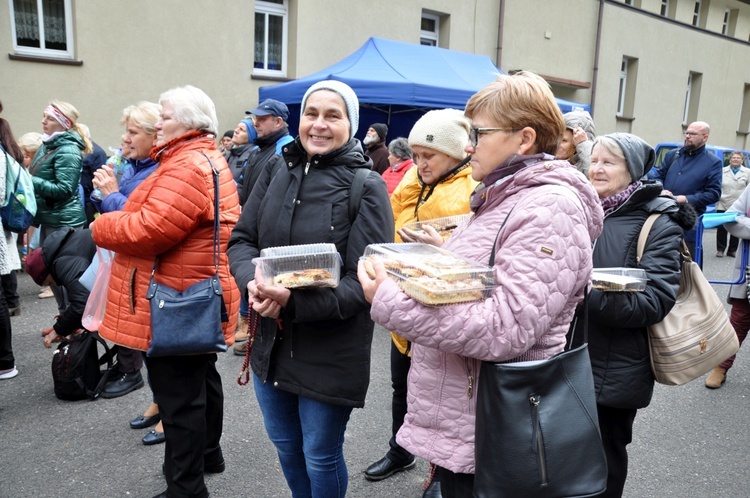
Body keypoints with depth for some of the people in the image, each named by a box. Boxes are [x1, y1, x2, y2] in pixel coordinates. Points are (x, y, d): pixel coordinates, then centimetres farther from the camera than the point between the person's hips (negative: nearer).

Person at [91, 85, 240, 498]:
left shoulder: (187, 167, -20)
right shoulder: (207, 160, 16)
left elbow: (150, 231, -25)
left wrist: (101, 227, -8)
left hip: (177, 302, -11)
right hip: (198, 296, 11)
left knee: (178, 396, -1)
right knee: (201, 379, 23)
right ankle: (207, 453, 40)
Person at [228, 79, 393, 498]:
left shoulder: (367, 187, -12)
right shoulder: (276, 174, 3)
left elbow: (364, 280, -17)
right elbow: (241, 240, 4)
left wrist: (293, 302, -29)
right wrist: (254, 280, -19)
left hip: (331, 352, -5)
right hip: (270, 341, 5)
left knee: (321, 456, 14)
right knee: (285, 446, 24)